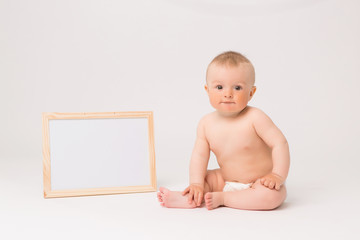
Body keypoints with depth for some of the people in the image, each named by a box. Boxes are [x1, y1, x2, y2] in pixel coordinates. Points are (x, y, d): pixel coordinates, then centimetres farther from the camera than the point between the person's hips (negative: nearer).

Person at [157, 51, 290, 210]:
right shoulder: (206, 123, -5)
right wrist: (196, 184, -19)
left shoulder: (255, 118, -19)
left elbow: (280, 143, -18)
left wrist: (278, 176, -26)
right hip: (226, 181, 5)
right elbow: (199, 155, -7)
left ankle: (221, 198, -25)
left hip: (259, 183, -5)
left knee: (273, 195, -32)